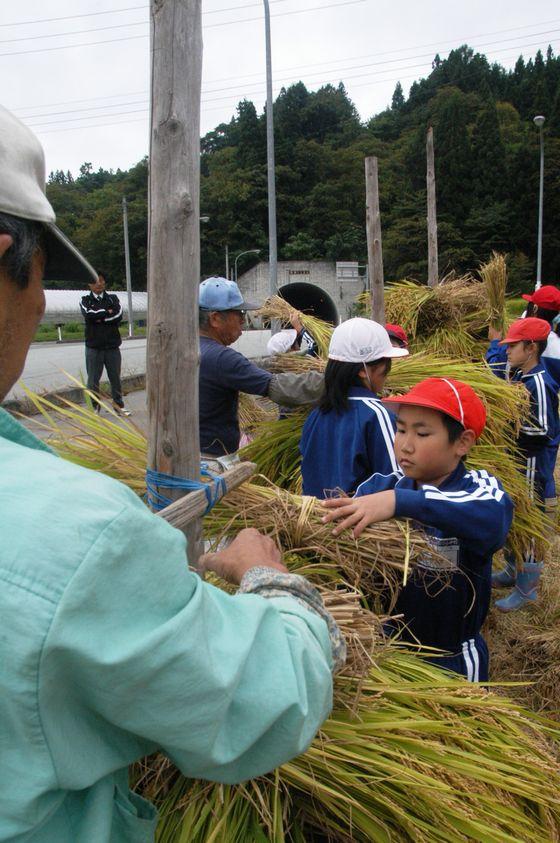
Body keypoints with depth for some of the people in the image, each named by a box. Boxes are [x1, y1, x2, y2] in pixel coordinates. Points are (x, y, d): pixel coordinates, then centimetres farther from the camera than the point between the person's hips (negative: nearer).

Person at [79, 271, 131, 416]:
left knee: (115, 377, 8)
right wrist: (107, 312, -7)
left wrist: (99, 318, -9)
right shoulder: (85, 300, 6)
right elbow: (88, 314, -15)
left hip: (112, 345, 1)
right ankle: (94, 407, 13)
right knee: (93, 379, 1)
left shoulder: (113, 298, 10)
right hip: (93, 346, -1)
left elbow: (119, 315, -7)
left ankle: (118, 405, 20)